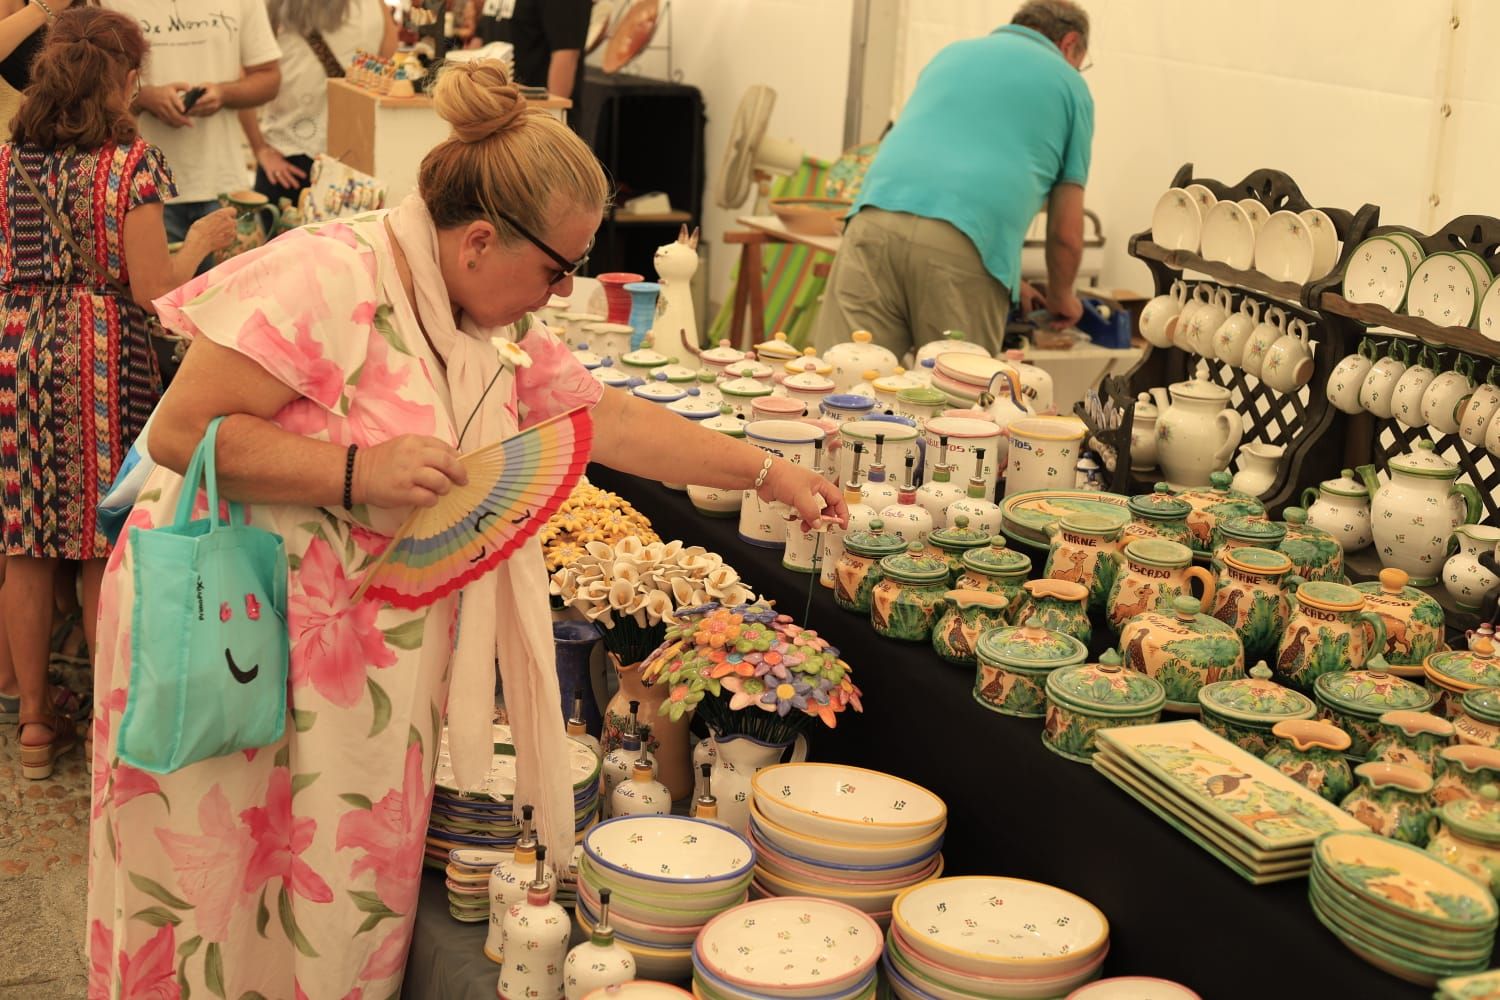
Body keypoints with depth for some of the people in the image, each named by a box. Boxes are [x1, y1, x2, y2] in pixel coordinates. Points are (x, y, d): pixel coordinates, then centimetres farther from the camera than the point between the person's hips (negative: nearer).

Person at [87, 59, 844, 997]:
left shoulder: (498, 327, 8)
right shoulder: (326, 279, -19)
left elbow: (612, 421, 14)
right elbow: (181, 432, -20)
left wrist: (772, 474, 13)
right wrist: (360, 470, -26)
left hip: (375, 665, 7)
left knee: (348, 923, 10)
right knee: (226, 916, 4)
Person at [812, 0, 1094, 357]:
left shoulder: (952, 53, 33)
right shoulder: (1070, 86, 21)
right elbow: (1066, 233, 18)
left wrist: (1008, 281, 47)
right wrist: (1061, 297, 39)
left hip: (877, 220, 3)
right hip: (969, 247, -3)